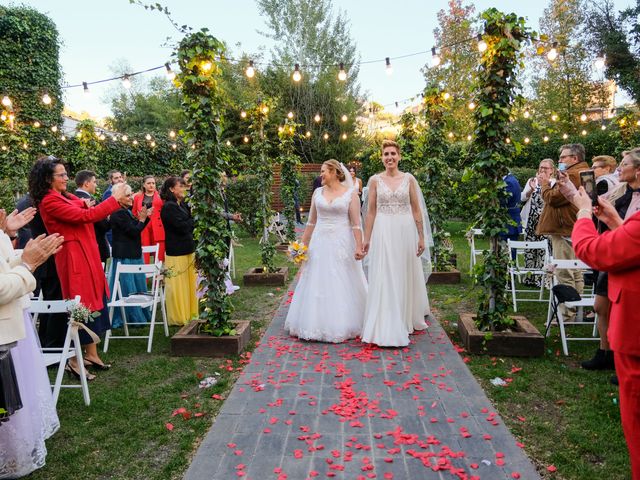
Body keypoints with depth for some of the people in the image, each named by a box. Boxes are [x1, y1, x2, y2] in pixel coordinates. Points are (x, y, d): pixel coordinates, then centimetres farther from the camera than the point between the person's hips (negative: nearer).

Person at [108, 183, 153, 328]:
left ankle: (141, 315, 29)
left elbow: (136, 229, 15)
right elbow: (134, 232, -19)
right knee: (129, 289, 0)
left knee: (137, 286, 18)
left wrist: (146, 217, 6)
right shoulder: (118, 213, -17)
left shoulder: (126, 211, 11)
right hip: (125, 256, -10)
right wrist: (142, 218, -8)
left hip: (133, 254, 10)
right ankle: (134, 318, 10)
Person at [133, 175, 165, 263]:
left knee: (159, 256, -2)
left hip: (158, 229, -1)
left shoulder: (160, 196, 9)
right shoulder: (137, 197, 13)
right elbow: (134, 213, 17)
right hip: (143, 229, 1)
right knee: (144, 256, 0)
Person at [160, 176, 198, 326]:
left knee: (189, 284, 13)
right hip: (177, 252, -8)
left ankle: (189, 314, 24)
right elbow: (182, 227, -18)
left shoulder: (181, 205, 13)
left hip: (188, 249, 8)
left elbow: (189, 224, 11)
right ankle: (179, 317, 13)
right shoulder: (169, 207, -13)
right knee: (179, 285, 1)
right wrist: (194, 219, -4)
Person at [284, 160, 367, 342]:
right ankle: (317, 324, 19)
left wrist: (359, 247, -14)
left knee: (341, 285, 2)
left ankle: (341, 326, 15)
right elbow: (311, 222, 11)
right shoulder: (317, 192, 8)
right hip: (319, 243, 4)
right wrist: (303, 245, 10)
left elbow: (356, 224, -6)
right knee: (317, 284, 7)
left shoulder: (350, 193, -2)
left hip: (341, 244, -4)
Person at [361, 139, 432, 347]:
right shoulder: (375, 180, 3)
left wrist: (422, 237, 1)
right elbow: (371, 211, 4)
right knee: (384, 279, 0)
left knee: (406, 277, 11)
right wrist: (367, 239, 1)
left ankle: (407, 320, 30)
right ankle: (387, 328, 7)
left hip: (406, 231, 1)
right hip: (383, 232, -1)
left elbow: (416, 210, 4)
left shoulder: (409, 179, 4)